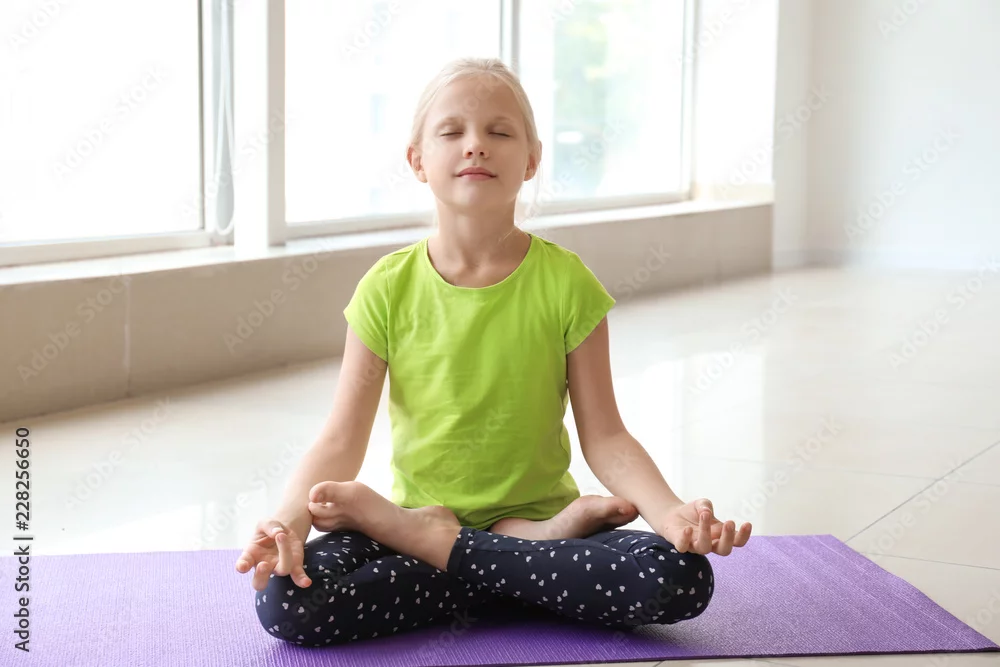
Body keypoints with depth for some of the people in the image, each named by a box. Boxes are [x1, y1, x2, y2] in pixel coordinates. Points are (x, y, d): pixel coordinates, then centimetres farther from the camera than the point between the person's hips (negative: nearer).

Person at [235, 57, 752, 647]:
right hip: (420, 510, 0)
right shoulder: (389, 289, -4)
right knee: (283, 602, -28)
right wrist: (291, 519, -25)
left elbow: (604, 436, -5)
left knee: (684, 580, -28)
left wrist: (671, 512, -24)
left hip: (538, 510, 1)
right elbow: (342, 441, -5)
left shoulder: (565, 282, -5)